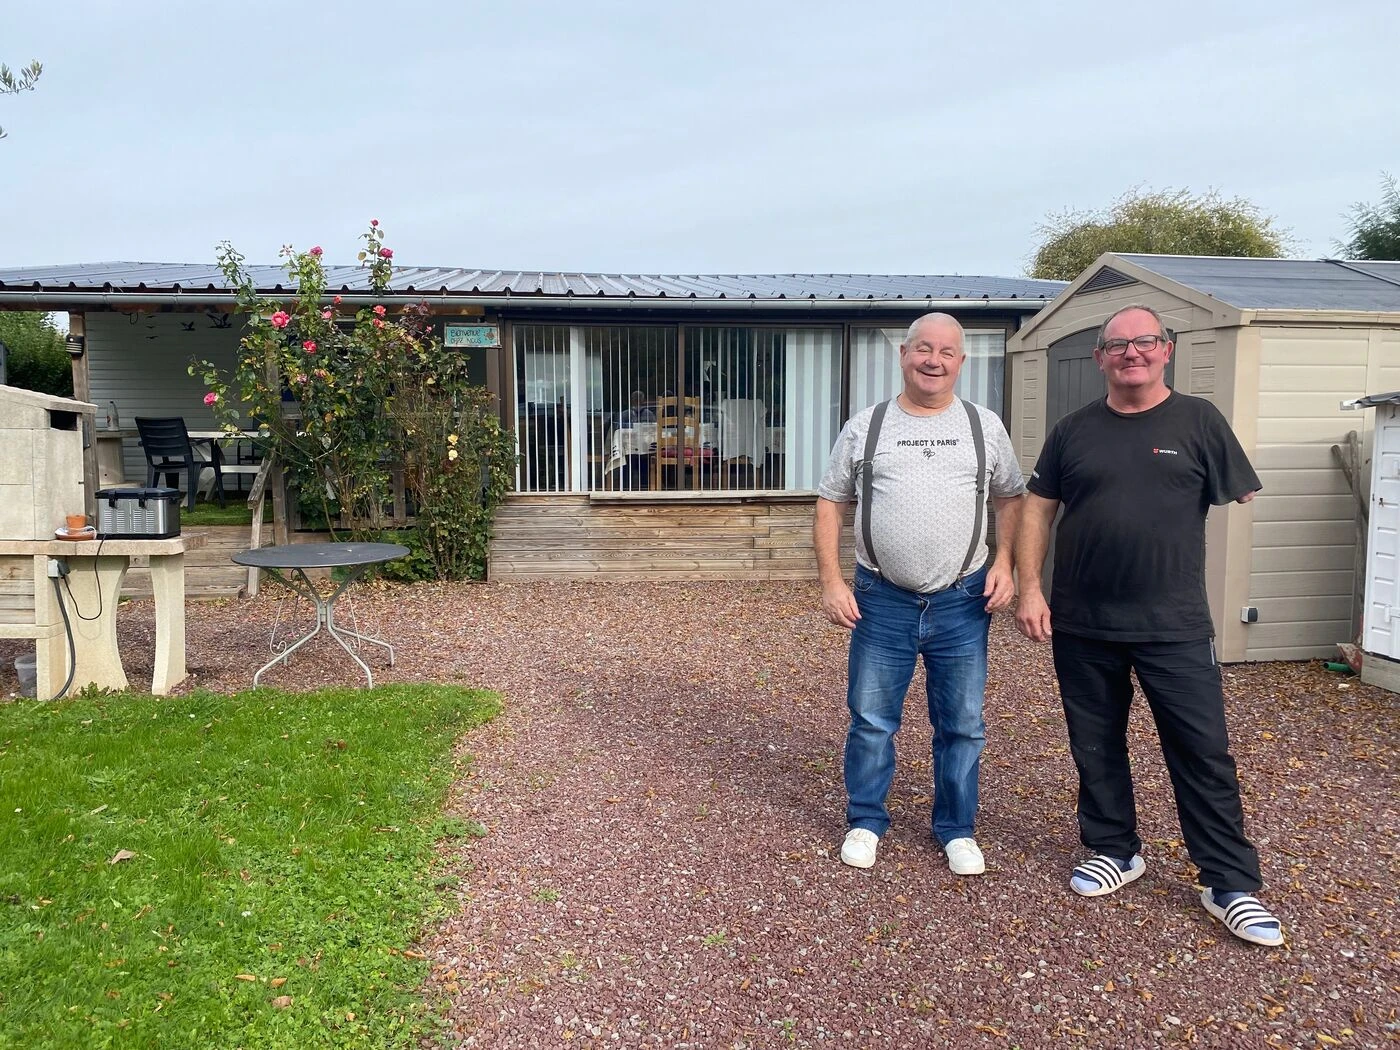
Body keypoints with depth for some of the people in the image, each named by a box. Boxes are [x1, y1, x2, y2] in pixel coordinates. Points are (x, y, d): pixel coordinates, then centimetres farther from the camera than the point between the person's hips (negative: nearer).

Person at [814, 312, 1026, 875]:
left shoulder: (985, 426, 4)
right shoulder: (864, 427, 1)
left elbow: (1011, 497, 12)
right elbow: (829, 505, 4)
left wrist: (1004, 563, -2)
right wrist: (831, 582, -4)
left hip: (963, 602, 1)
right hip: (882, 601, 0)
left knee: (962, 725, 11)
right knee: (871, 721, 9)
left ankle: (956, 829, 29)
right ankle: (865, 822, 28)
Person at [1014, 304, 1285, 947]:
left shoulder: (1198, 422, 1)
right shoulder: (1074, 431, 7)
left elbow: (1243, 500, 3)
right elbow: (1036, 511, 7)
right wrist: (1029, 589, -2)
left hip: (1174, 627, -2)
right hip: (1081, 626, 3)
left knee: (1203, 753, 1)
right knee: (1096, 748, 13)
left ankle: (1231, 885, 15)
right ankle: (1114, 851, 31)